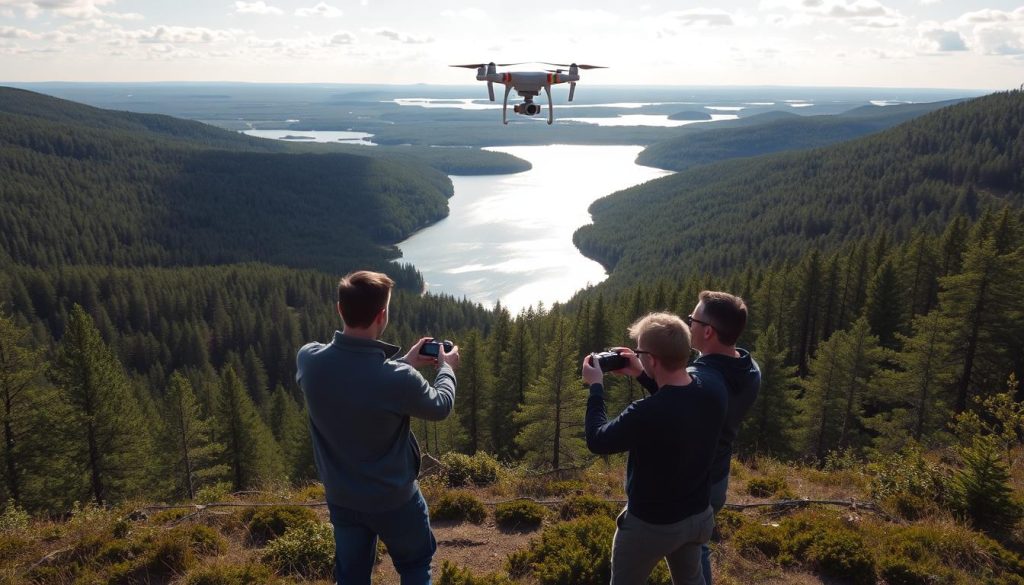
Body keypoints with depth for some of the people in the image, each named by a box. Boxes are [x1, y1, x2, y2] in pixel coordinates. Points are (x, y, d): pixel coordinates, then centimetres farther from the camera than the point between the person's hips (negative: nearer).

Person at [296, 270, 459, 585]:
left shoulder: (308, 358, -19)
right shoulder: (397, 378, -33)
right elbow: (440, 407, -11)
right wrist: (446, 367, 7)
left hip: (340, 497, 4)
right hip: (393, 499, -4)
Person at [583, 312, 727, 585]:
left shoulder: (646, 414, -37)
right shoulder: (714, 391, -17)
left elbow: (597, 441, -18)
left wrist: (596, 387, -8)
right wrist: (644, 375, 7)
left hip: (651, 524, -5)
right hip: (700, 515, 5)